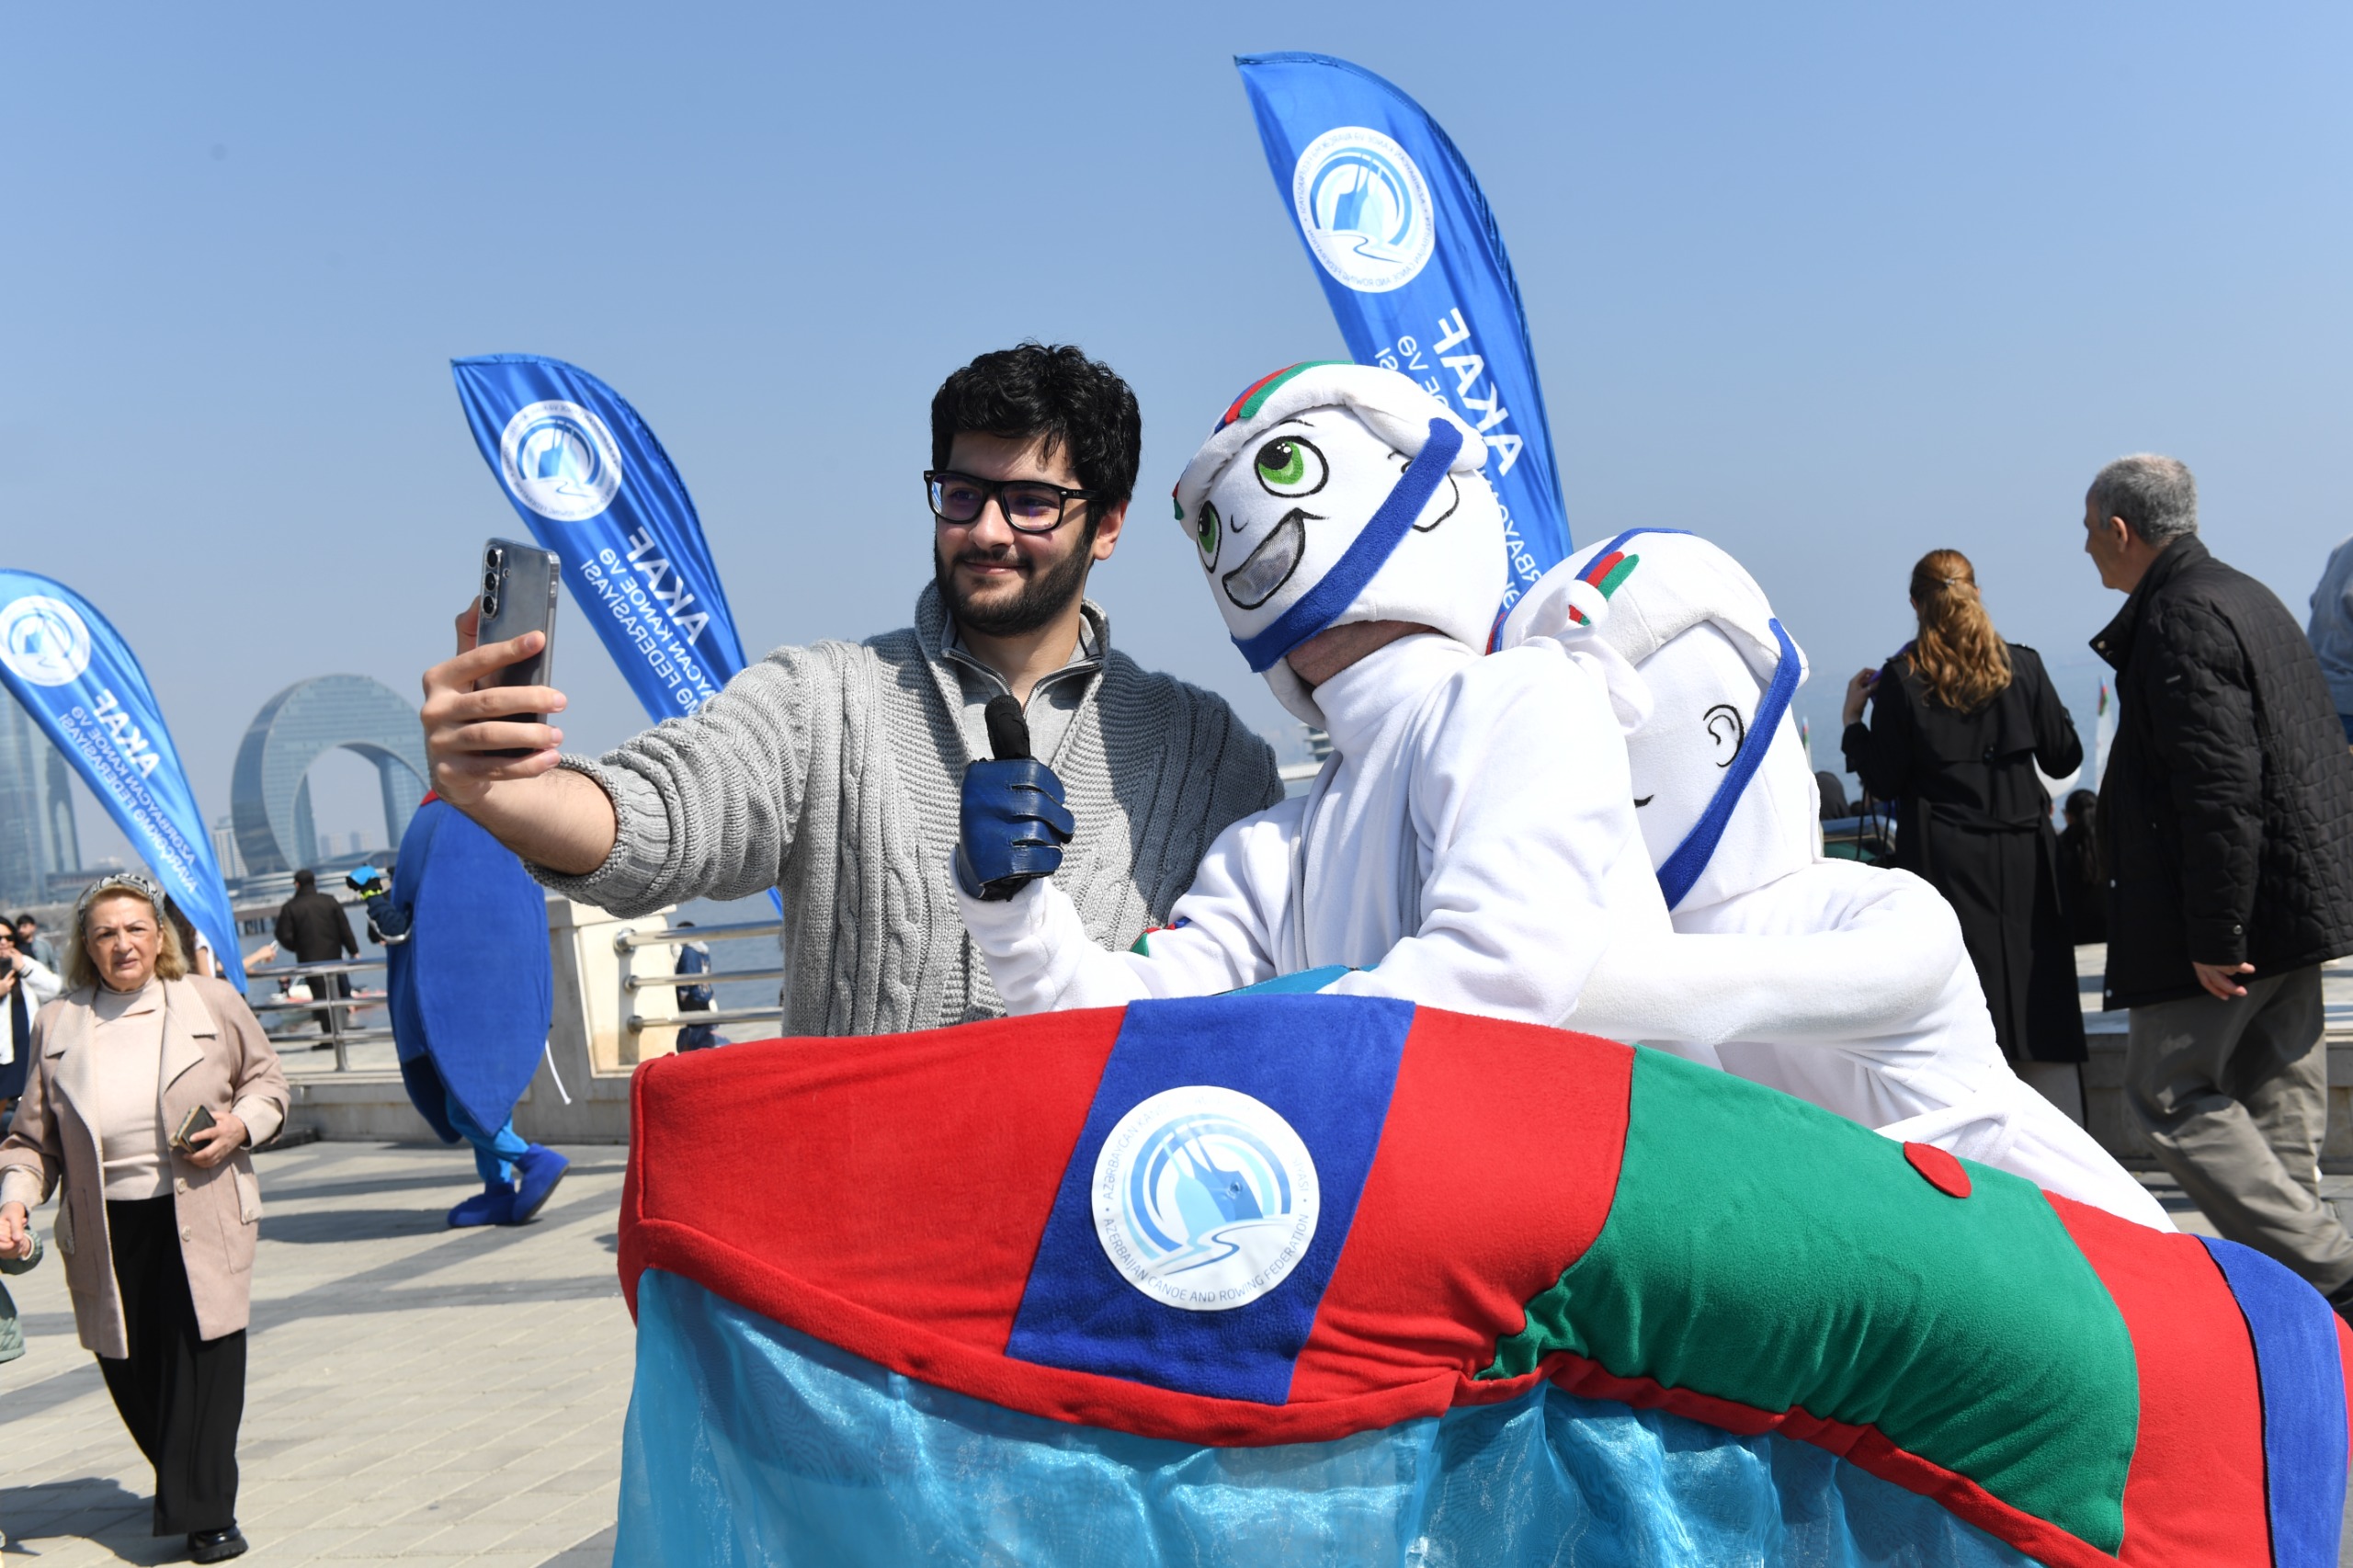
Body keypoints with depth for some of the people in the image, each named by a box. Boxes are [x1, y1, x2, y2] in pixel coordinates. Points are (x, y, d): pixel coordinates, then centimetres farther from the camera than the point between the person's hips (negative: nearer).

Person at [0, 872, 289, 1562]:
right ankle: (184, 1488, 33)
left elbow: (267, 1082, 11)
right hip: (104, 1228, 2)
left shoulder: (214, 1003, 2)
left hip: (200, 1217, -2)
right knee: (129, 1370, 10)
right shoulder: (58, 1024, 6)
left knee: (202, 1361, -4)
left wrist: (240, 1125, -9)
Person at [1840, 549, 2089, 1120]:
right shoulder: (2022, 664, 2)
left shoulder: (1901, 678, -5)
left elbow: (1885, 782, -3)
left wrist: (1854, 719, 8)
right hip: (2023, 856, 2)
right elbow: (2064, 757, 7)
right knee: (2044, 1012, 7)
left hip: (1943, 859, -2)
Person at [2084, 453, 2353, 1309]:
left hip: (2238, 905, -10)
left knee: (2167, 1091, -4)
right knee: (2272, 1098, 13)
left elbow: (2221, 789, -24)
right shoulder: (2246, 596, 16)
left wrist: (2213, 937, -22)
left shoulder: (2178, 619, -16)